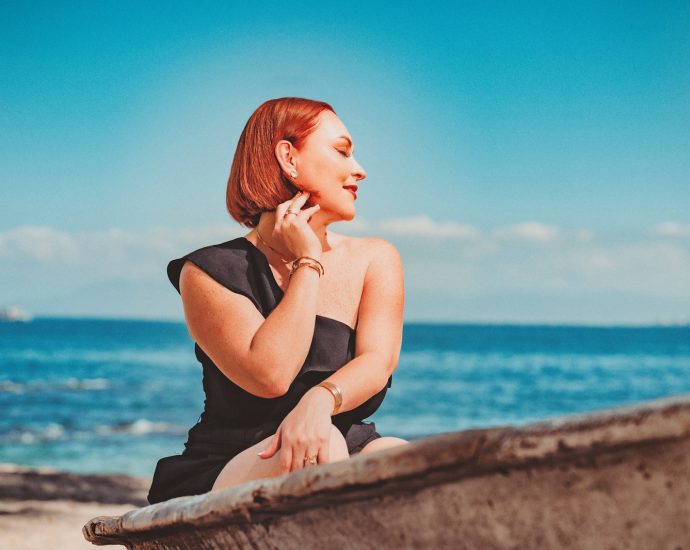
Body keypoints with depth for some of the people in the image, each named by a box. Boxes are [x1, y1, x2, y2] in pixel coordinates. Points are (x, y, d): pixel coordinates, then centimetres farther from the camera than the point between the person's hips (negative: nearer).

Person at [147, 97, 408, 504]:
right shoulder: (212, 273, 0)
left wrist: (320, 400, -30)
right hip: (230, 474, -3)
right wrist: (308, 262, -7)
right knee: (315, 456, -36)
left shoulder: (375, 259, 11)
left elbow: (379, 360, -7)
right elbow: (270, 375, -16)